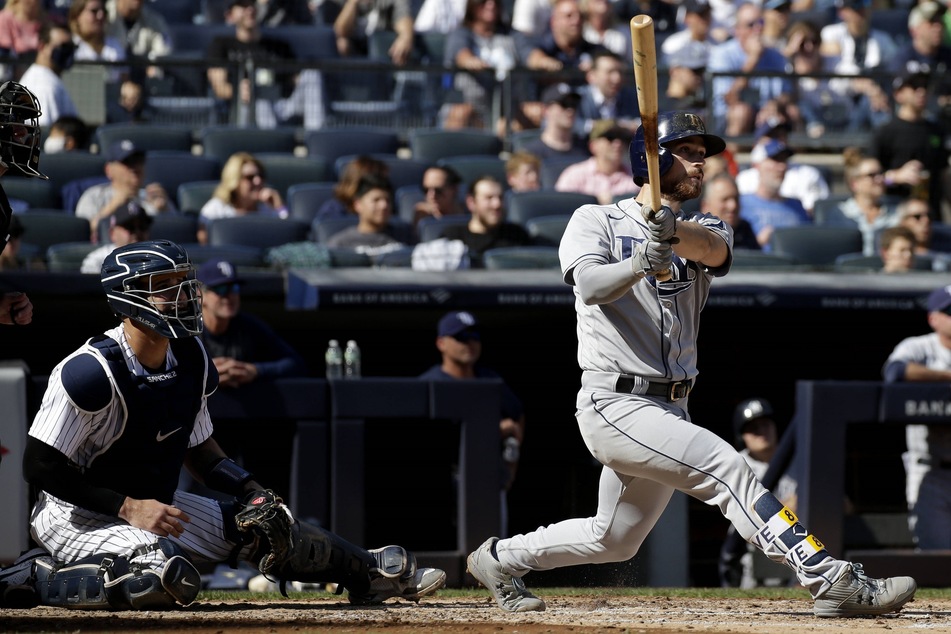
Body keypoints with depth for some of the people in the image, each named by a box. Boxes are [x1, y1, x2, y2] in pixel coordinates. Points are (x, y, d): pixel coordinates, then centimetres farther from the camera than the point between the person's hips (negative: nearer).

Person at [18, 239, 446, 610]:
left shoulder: (191, 361, 0)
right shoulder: (93, 372, -25)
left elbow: (198, 448, 15)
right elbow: (40, 467, -22)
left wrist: (251, 491, -1)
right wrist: (129, 507, -25)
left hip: (155, 503, 8)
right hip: (75, 516, -8)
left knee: (267, 526, 4)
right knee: (171, 578, -33)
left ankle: (370, 573, 23)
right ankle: (45, 579, -17)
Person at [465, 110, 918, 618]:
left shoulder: (703, 232, 13)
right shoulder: (595, 221, 2)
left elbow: (715, 249, -14)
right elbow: (590, 286, -18)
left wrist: (675, 231, -37)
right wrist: (638, 263, -38)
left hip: (669, 411, 7)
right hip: (614, 402, -7)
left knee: (614, 539, 15)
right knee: (726, 466, -22)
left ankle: (499, 559, 36)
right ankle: (833, 583, -28)